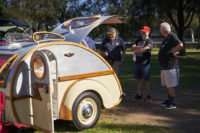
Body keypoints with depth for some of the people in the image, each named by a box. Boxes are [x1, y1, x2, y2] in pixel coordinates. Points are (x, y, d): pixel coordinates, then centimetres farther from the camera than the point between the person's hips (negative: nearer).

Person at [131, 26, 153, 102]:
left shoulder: (150, 41, -4)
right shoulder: (138, 40, 16)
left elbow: (144, 49, -17)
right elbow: (132, 48, 4)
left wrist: (136, 51, -4)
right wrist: (138, 47, -16)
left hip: (145, 63, -6)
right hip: (137, 63, 6)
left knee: (146, 80, -2)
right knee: (138, 79, 9)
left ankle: (149, 95, 7)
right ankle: (139, 94, 18)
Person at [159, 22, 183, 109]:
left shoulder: (172, 36, -15)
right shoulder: (166, 38, 15)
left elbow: (180, 45, -31)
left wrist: (173, 53, -19)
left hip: (170, 66, -10)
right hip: (164, 66, 10)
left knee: (171, 86, -4)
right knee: (167, 85, 17)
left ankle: (172, 103, 3)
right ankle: (169, 101, 27)